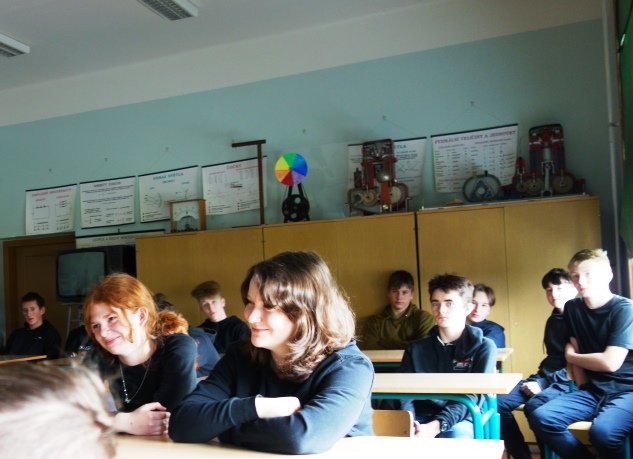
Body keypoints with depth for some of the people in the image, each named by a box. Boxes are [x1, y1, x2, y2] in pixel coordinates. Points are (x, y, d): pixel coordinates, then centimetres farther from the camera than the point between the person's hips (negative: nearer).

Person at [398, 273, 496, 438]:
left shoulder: (483, 347, 4)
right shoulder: (416, 349, 14)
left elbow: (472, 397, -7)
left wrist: (436, 426, -23)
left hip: (462, 420, -2)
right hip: (421, 420, 2)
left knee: (455, 435, -37)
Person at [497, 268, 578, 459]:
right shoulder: (553, 320, 19)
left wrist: (549, 382, -19)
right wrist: (537, 379, 5)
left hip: (570, 380, -8)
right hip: (547, 377, 8)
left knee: (535, 405, -36)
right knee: (498, 401, -10)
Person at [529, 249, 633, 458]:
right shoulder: (572, 308, 8)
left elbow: (610, 362, -17)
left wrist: (571, 357, -1)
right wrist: (582, 385, 0)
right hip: (592, 390, 5)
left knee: (602, 430, -36)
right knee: (540, 417, -21)